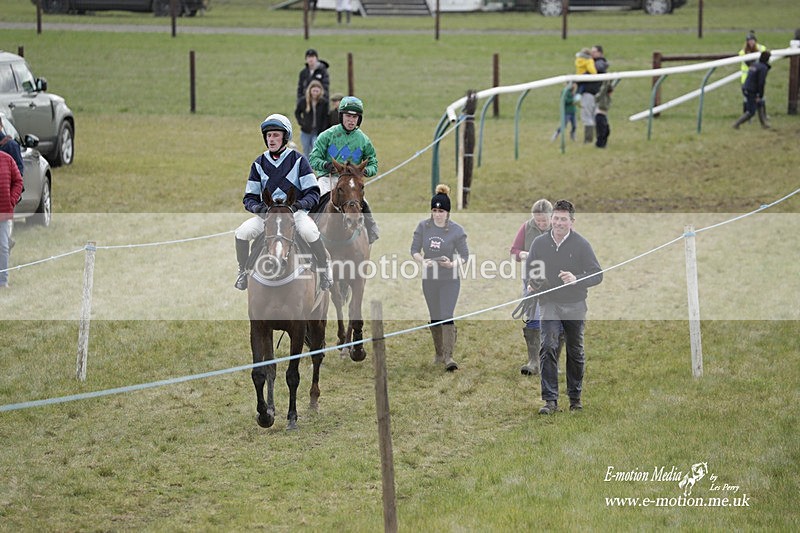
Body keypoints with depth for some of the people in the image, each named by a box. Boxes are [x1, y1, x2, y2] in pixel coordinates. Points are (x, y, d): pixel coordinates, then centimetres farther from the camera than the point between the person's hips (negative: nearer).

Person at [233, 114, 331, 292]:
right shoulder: (259, 164, 10)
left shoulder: (298, 160, 2)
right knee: (242, 232, -23)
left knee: (310, 232, -35)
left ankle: (324, 270, -12)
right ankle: (243, 271, 0)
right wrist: (257, 207, -12)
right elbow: (249, 197, 11)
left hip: (296, 211, -3)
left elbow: (313, 193, 0)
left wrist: (300, 204, -21)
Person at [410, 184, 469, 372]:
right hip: (429, 279, 3)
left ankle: (448, 357, -14)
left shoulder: (456, 231, -10)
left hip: (450, 280, -3)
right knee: (434, 318, 13)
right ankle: (439, 353, 28)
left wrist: (452, 263, -26)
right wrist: (422, 261, -20)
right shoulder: (423, 226, -3)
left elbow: (464, 255, -5)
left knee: (447, 317, -14)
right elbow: (414, 250, 1)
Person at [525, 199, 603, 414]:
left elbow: (597, 274, -5)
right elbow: (529, 269, 15)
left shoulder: (581, 244, -5)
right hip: (549, 303, 1)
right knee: (548, 348, -14)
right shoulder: (539, 243, 2)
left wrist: (576, 280, -23)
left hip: (575, 305, -1)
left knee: (575, 352, 10)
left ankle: (575, 397, 25)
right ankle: (550, 400, -14)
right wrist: (532, 283, -6)